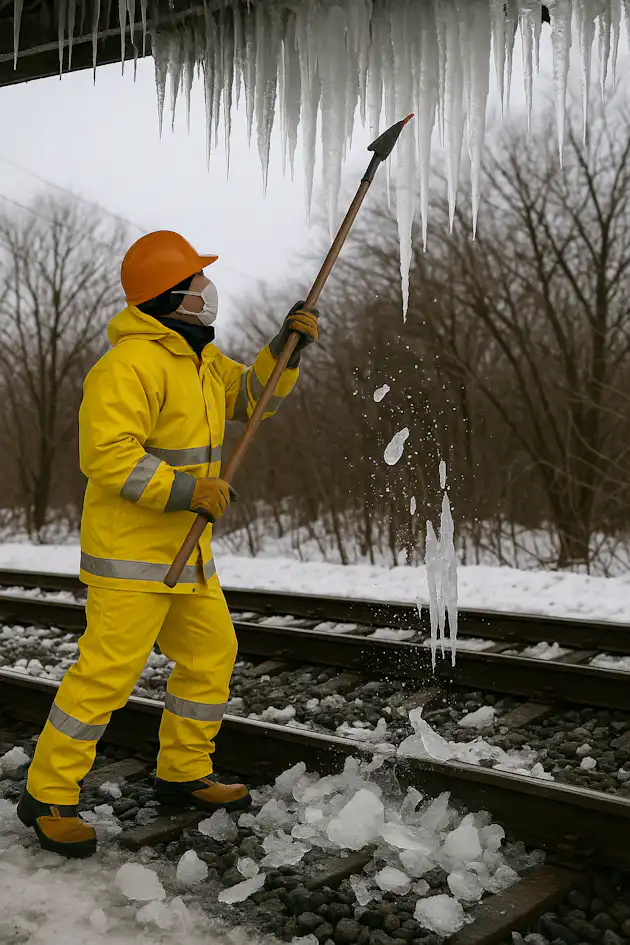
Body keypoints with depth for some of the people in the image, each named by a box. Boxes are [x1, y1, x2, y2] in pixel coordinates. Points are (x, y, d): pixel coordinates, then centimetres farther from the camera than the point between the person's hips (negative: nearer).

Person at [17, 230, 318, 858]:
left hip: (185, 546, 10)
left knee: (211, 654, 14)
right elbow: (106, 455, -24)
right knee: (107, 671, -8)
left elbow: (252, 397, 21)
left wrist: (287, 347, 5)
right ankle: (47, 795, 9)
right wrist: (184, 489, -25)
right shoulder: (131, 363, -19)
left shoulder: (200, 358, 13)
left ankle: (183, 775, 29)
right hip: (130, 549, -10)